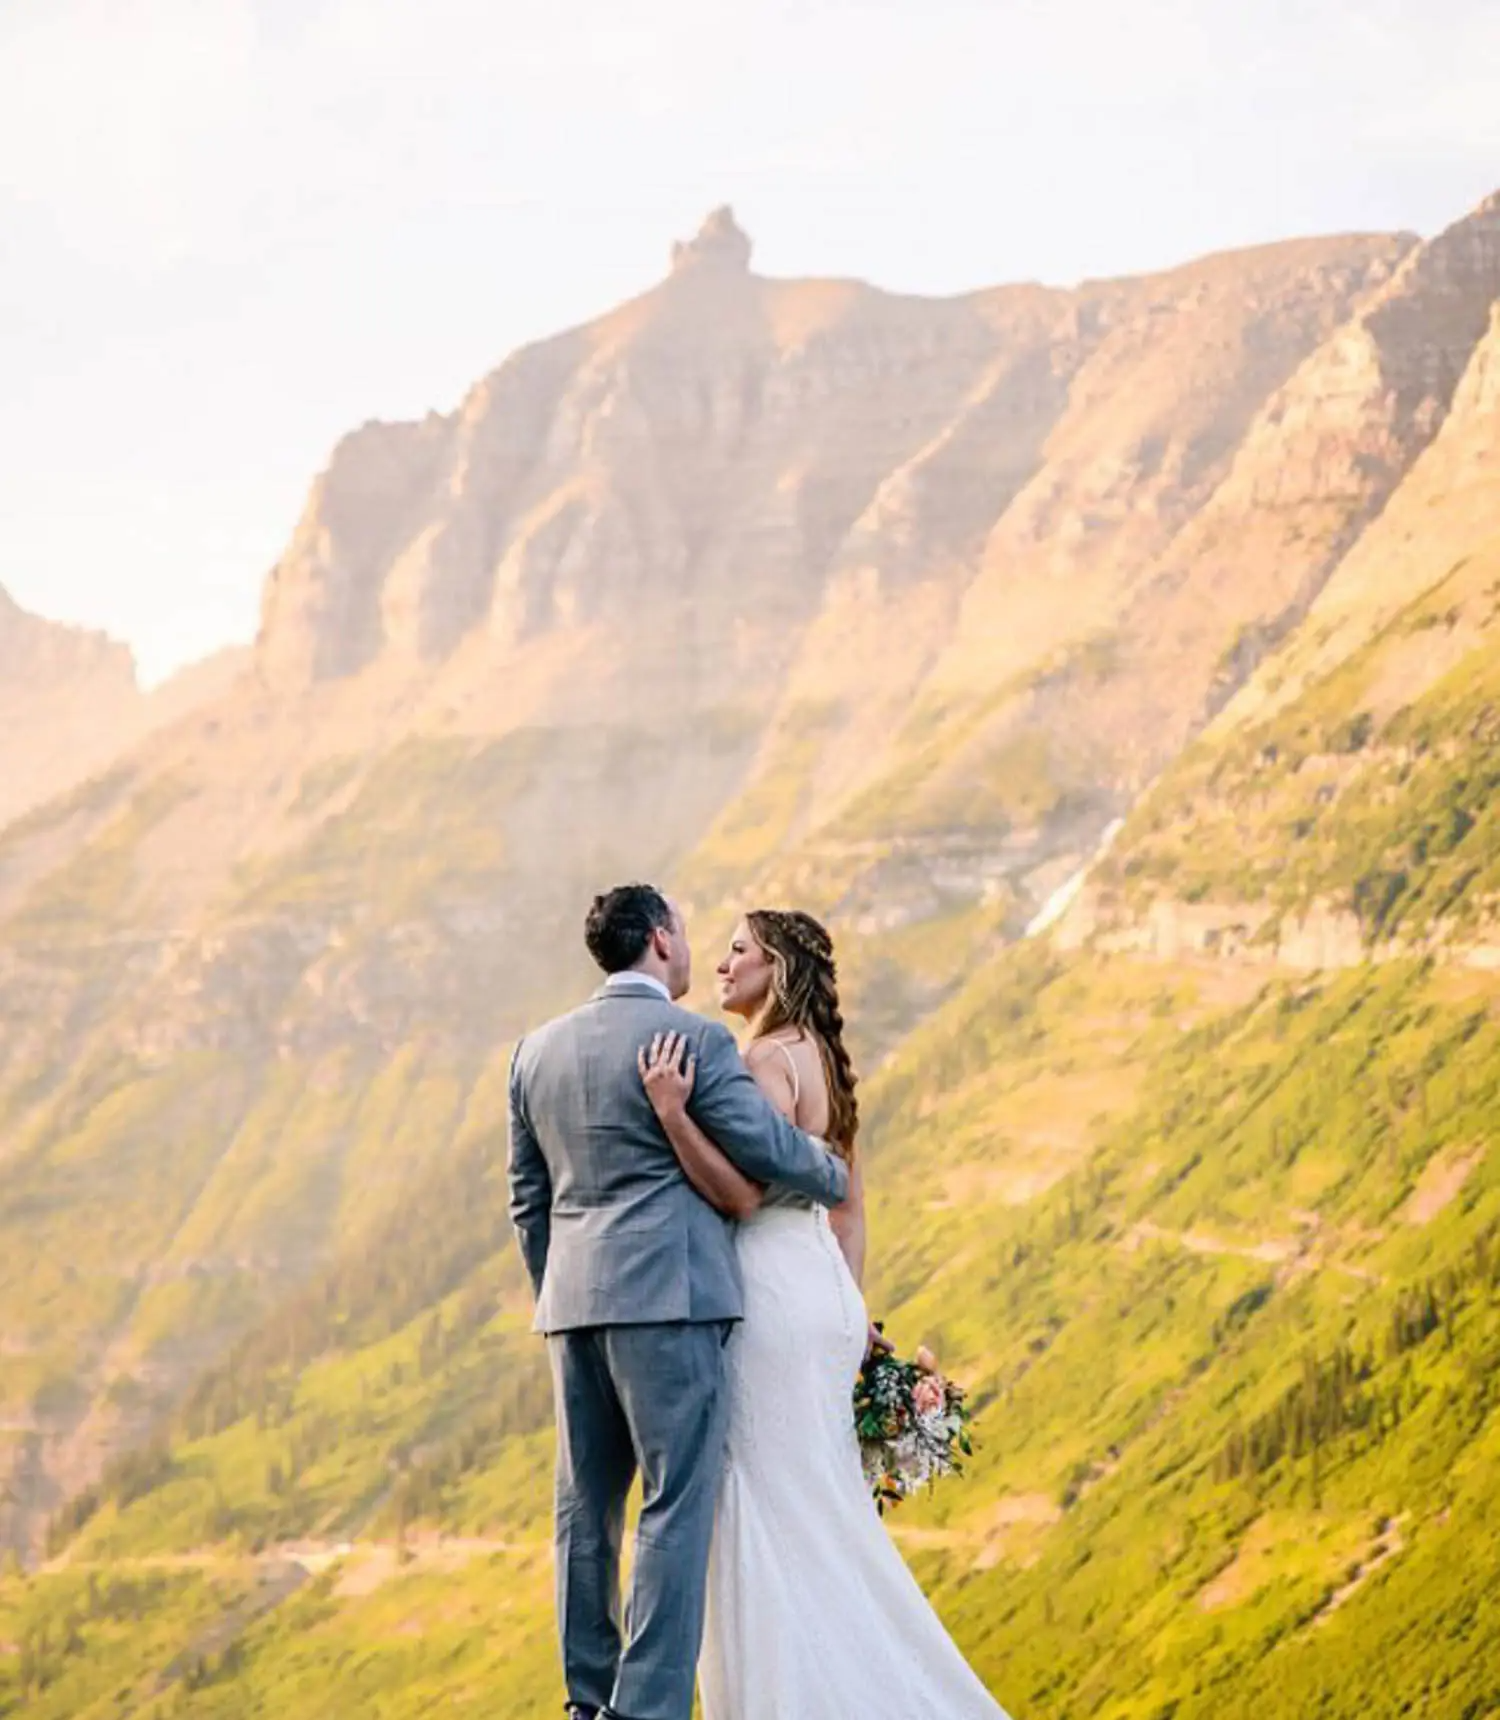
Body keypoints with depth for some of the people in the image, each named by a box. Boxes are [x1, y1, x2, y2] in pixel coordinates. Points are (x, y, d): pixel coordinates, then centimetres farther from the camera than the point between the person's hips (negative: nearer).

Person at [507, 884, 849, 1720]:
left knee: (587, 1504, 13)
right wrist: (836, 1180, 11)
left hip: (574, 1305, 7)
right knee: (677, 1504, -5)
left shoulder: (539, 1049, 12)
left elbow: (528, 1196, 16)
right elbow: (770, 1148, -9)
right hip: (669, 1300, -7)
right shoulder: (695, 1040, -7)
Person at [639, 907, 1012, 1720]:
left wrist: (671, 1112, -26)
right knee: (825, 1510, 12)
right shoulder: (823, 1060, 16)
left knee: (775, 1507, -5)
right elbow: (849, 1205, 18)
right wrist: (847, 1316, 21)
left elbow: (740, 1192, -20)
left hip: (774, 1295, -9)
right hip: (821, 1289, 9)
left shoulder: (772, 1058, -13)